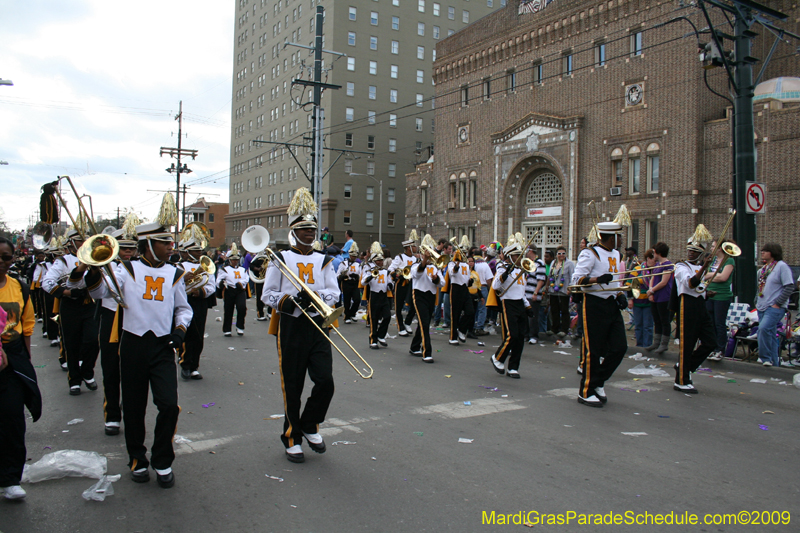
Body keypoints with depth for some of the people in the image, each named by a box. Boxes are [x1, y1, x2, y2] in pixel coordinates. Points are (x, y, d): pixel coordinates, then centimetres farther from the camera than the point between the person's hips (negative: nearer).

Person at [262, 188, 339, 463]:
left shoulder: (323, 261, 10)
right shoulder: (280, 260, 3)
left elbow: (335, 293, 3)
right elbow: (267, 294, 1)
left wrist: (314, 295, -16)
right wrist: (290, 300, -17)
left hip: (318, 326, 2)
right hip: (291, 328, -2)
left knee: (325, 382, -6)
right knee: (292, 387, 4)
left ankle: (310, 425, 20)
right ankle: (292, 438, 21)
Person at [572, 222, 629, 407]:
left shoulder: (616, 255, 16)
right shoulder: (590, 254, -10)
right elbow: (577, 279, -17)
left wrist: (620, 295, 8)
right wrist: (598, 279, -32)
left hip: (612, 306, 8)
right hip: (594, 306, -8)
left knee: (619, 347, 3)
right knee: (593, 350, -3)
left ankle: (598, 383, 20)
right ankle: (586, 392, 9)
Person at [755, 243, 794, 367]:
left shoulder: (782, 266, -8)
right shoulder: (763, 268, 16)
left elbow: (789, 287, -13)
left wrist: (777, 303, -15)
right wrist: (757, 302, 15)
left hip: (775, 307, -8)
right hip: (762, 307, 8)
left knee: (764, 328, -25)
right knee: (770, 334, 10)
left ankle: (765, 357, -15)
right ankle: (774, 362, 16)